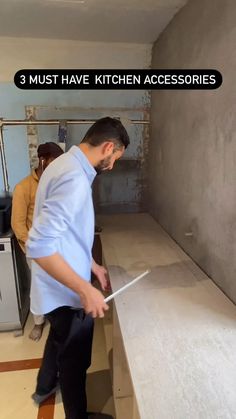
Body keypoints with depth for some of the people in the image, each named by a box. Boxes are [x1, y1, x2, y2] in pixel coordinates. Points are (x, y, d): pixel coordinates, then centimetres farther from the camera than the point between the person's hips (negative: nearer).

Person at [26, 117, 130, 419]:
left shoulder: (65, 165, 5)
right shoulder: (75, 178, -28)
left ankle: (44, 388, 58)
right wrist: (85, 290, -27)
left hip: (58, 286, 10)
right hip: (67, 292, -10)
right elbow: (39, 246, -33)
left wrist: (92, 265, 12)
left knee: (59, 337, 32)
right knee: (75, 357, 15)